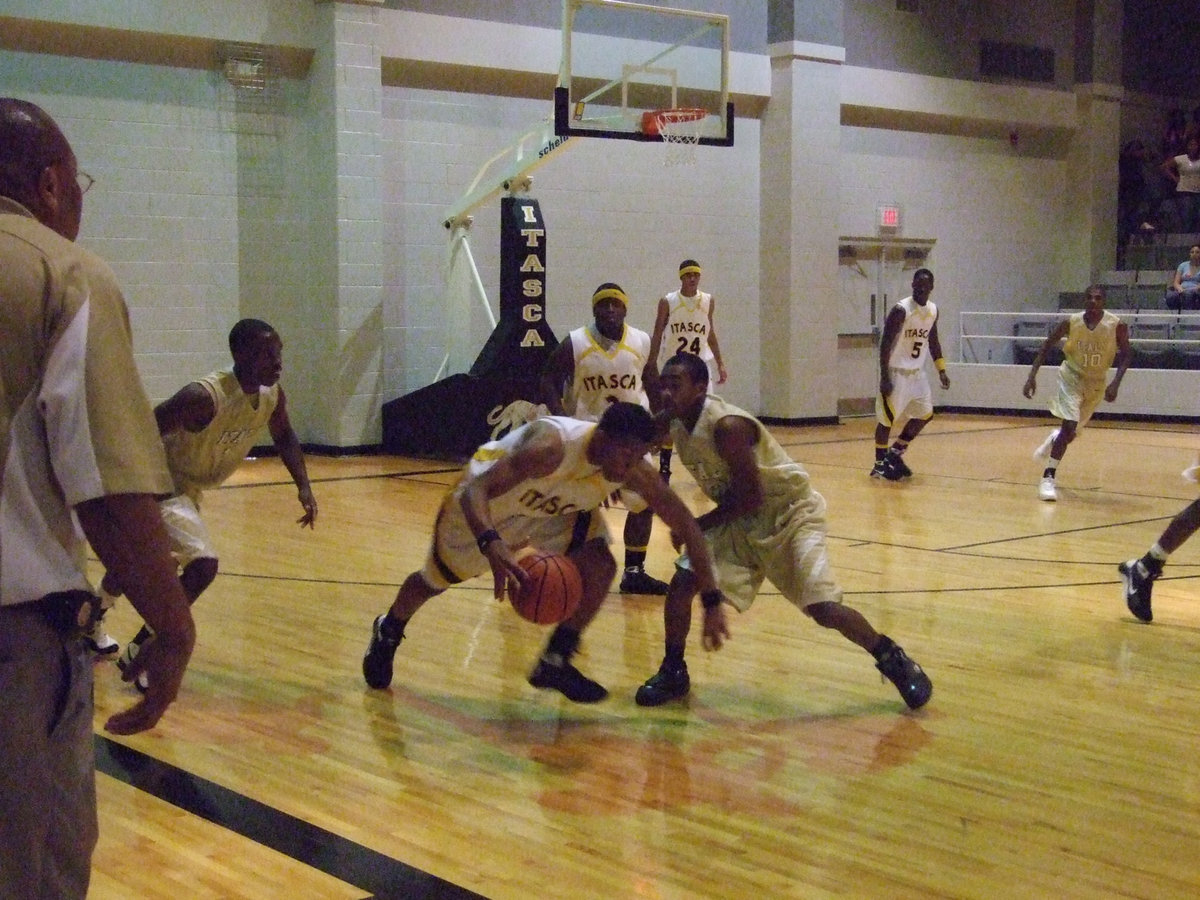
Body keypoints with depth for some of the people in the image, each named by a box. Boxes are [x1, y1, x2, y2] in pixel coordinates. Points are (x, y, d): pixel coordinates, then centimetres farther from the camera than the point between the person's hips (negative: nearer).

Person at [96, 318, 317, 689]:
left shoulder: (272, 394, -11)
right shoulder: (204, 397, -35)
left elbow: (284, 437, 10)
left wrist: (304, 487, -2)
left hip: (188, 488, 8)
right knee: (202, 565, -24)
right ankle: (140, 651, -6)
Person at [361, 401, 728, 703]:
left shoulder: (635, 471, -28)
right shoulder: (550, 446, -44)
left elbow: (687, 527, -19)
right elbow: (475, 491, -48)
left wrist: (711, 599, -24)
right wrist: (492, 547, -67)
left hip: (555, 509, 4)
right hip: (483, 499, -4)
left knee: (600, 566, -18)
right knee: (436, 579, 16)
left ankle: (554, 663, 1)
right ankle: (388, 632, 50)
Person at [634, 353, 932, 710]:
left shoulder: (727, 426, -30)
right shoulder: (676, 425, -5)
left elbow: (751, 499, -26)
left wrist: (695, 527, -15)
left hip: (789, 513, -7)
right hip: (739, 517, 7)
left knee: (823, 608, -16)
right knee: (681, 582, -9)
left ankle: (893, 659, 8)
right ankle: (673, 672, 10)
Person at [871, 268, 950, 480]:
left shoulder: (933, 310, 4)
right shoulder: (901, 310, -18)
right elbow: (885, 344, -18)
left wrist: (941, 370, 11)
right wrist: (884, 378, -22)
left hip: (917, 373, 7)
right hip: (896, 372, -7)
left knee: (925, 414, 9)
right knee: (887, 417, -4)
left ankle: (895, 454, 20)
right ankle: (880, 464, 8)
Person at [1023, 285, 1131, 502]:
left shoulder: (1116, 326, -20)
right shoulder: (1071, 323, -18)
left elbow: (1126, 354, -8)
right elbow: (1046, 346, -7)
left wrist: (1115, 383, -21)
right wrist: (1032, 376, -15)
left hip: (1096, 383, 2)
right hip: (1072, 377, -2)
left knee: (1072, 430, 16)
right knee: (1069, 427, -19)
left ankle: (1052, 441, 53)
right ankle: (1048, 479, -14)